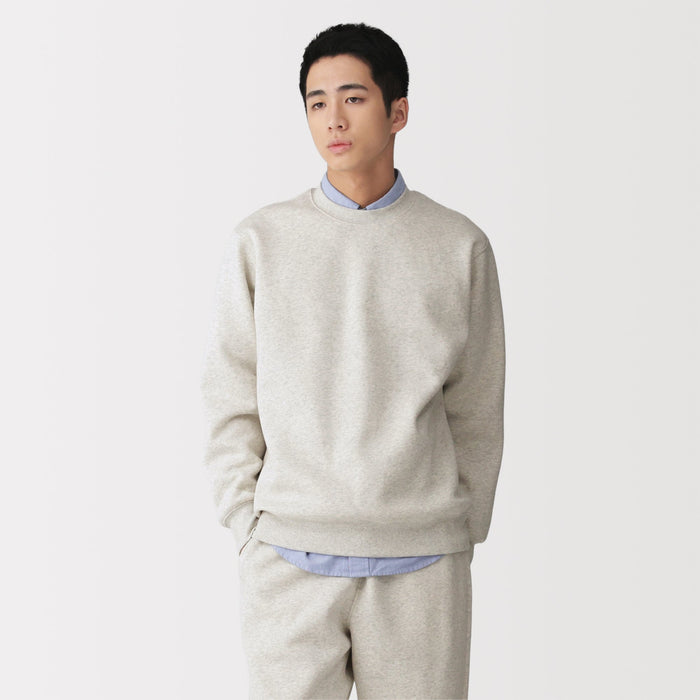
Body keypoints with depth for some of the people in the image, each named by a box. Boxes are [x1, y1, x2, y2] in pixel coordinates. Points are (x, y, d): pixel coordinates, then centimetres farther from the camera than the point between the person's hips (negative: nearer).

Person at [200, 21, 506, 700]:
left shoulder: (459, 246, 5)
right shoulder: (260, 242, 4)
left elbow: (476, 414, 9)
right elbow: (230, 405, 6)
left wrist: (463, 537, 6)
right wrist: (249, 533, 0)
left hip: (419, 566, 0)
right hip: (290, 563, 0)